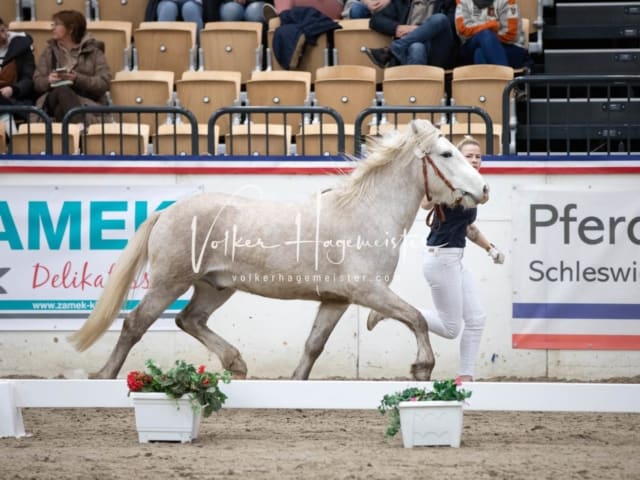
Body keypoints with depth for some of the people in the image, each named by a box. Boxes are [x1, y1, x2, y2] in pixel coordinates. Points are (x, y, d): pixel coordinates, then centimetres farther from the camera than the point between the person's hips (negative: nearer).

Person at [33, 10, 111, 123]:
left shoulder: (93, 51, 10)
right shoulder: (50, 50, 19)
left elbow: (104, 83, -2)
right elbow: (37, 83, 13)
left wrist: (77, 79, -17)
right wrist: (48, 80, -11)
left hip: (87, 101, -2)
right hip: (53, 99, 2)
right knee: (62, 90, -37)